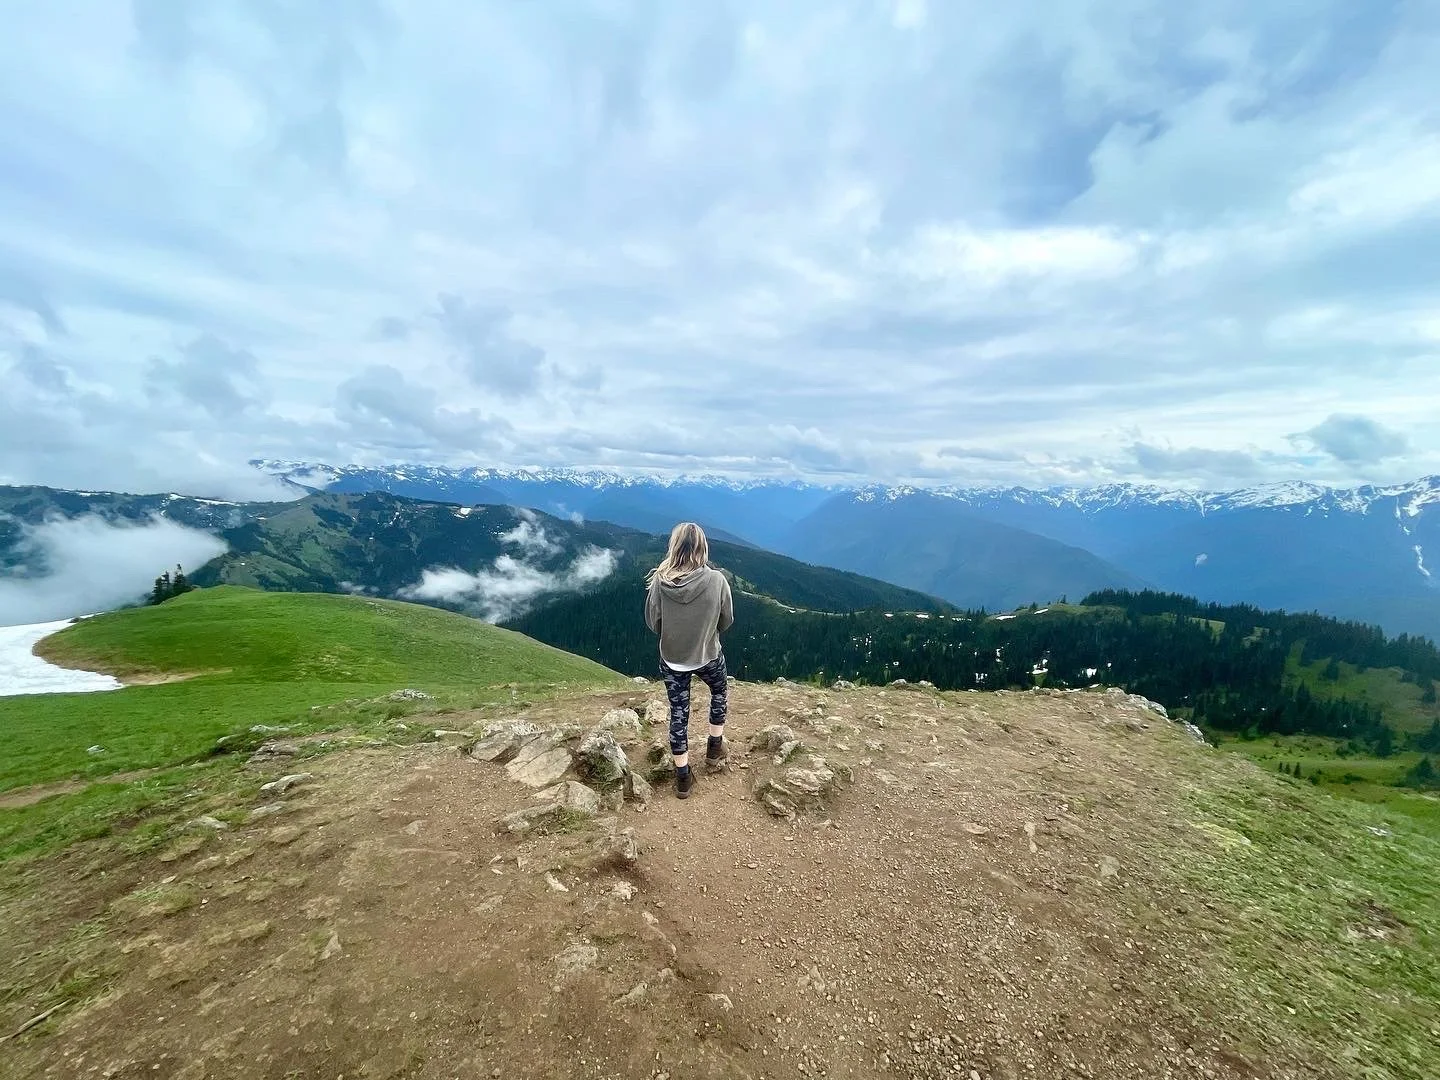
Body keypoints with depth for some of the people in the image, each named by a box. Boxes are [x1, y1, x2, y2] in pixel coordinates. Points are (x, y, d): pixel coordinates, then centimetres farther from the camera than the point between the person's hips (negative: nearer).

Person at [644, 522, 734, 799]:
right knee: (718, 692, 31)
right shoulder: (716, 580, -22)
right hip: (708, 656, -1)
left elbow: (653, 624, -7)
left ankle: (683, 777, 30)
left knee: (678, 713, 17)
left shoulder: (659, 581, -20)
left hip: (671, 660, 1)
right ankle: (715, 748, 42)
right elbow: (726, 622, -7)